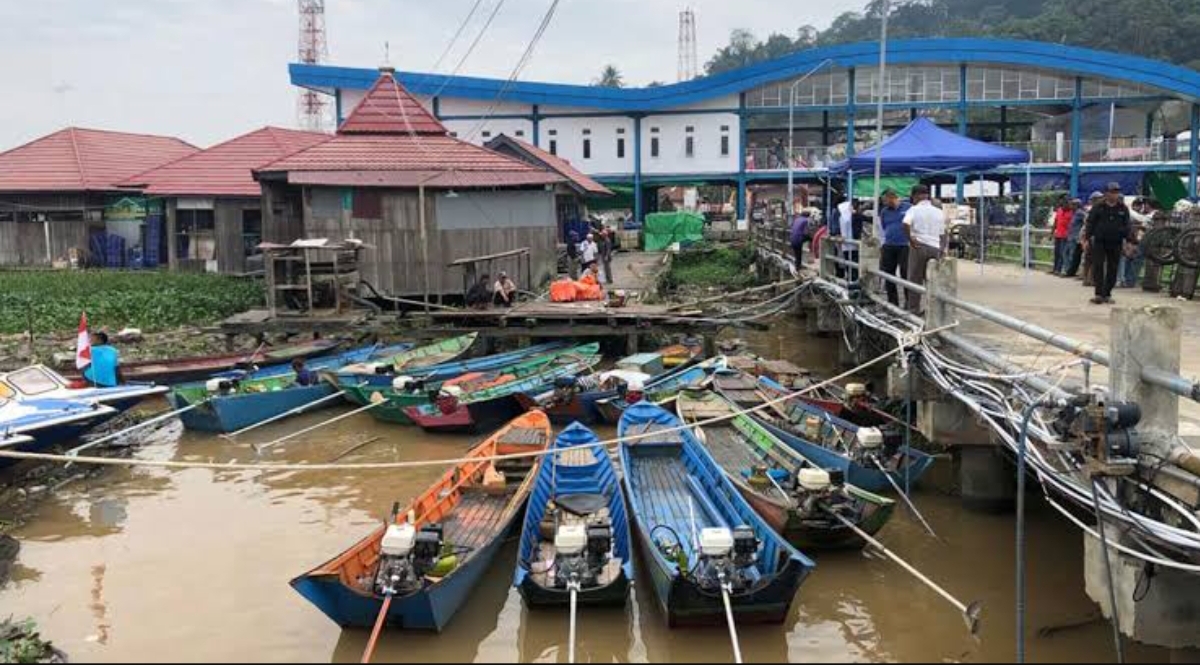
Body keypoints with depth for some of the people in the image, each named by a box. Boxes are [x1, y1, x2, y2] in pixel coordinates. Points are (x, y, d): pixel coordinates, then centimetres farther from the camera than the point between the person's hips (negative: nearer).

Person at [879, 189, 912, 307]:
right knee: (888, 275, 7)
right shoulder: (884, 212, 11)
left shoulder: (909, 208, -2)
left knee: (905, 275, -6)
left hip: (904, 247, -5)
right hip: (889, 247, 5)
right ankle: (892, 303, 18)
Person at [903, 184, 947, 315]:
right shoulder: (939, 212, 15)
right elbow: (942, 234, 19)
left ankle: (913, 309, 5)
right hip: (935, 248, 4)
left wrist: (910, 238, -12)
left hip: (919, 246, -4)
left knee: (915, 279, 3)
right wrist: (943, 249, 26)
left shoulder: (914, 210, -1)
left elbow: (906, 224, -21)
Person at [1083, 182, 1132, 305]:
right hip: (1099, 242, -2)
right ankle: (1099, 294, -10)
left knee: (1112, 269, 4)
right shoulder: (1098, 207, 2)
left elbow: (1127, 225, 9)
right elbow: (1090, 223, 2)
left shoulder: (1123, 209, 8)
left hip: (1116, 244, 2)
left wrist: (1128, 240, -1)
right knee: (1098, 267, -9)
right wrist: (1087, 238, -6)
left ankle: (1107, 294, 12)